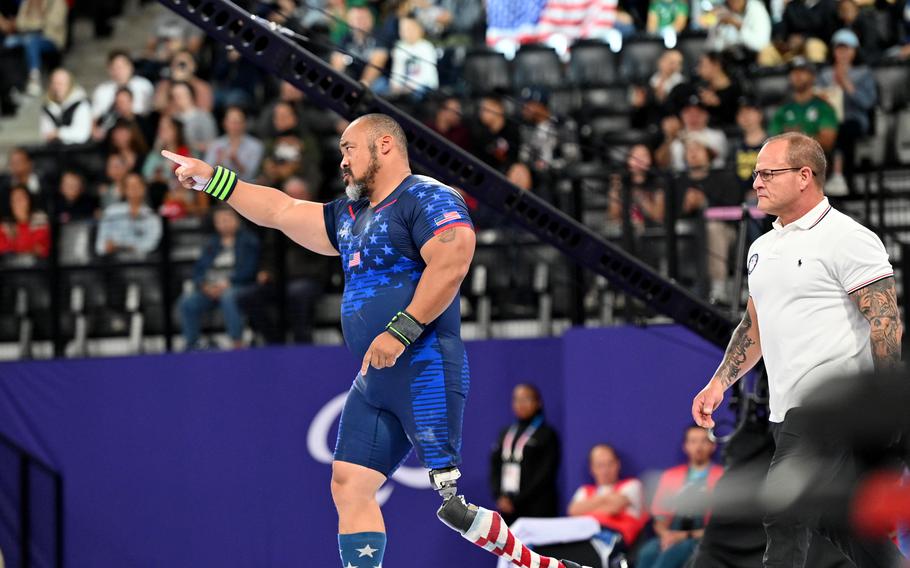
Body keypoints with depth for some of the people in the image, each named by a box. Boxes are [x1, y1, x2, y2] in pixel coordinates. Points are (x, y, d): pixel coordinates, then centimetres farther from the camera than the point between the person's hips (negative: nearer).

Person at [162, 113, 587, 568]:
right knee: (349, 486, 2)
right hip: (373, 382, 10)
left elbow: (452, 263, -21)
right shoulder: (351, 216, 22)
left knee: (453, 504, -17)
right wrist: (211, 179, 26)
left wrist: (400, 331, -23)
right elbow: (282, 211, 29)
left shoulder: (427, 198, -7)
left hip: (424, 372, -9)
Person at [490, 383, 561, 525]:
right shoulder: (506, 434, 16)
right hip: (508, 510, 5)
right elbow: (494, 467, 12)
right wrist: (500, 496, -5)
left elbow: (545, 475, -7)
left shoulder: (547, 435, 0)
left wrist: (516, 501, -11)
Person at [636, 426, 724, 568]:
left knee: (673, 552, -36)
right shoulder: (670, 476, 20)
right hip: (671, 539, 4)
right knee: (648, 552, -30)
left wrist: (687, 535, -12)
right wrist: (666, 534, -7)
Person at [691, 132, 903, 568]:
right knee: (848, 524, 11)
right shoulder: (762, 249, 17)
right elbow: (754, 327, 28)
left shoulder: (849, 239, -9)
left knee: (784, 516, -18)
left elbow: (886, 324, -14)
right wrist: (720, 383, 16)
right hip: (788, 414, 8)